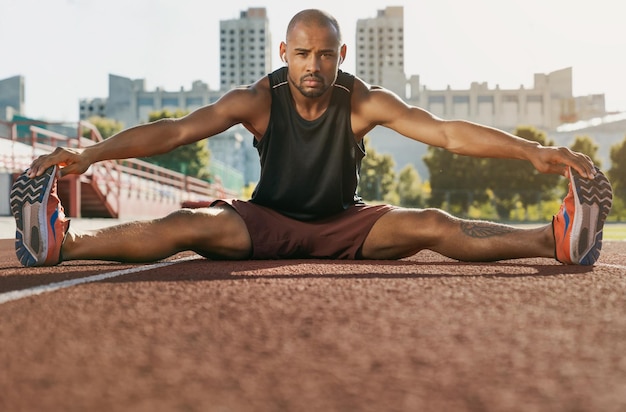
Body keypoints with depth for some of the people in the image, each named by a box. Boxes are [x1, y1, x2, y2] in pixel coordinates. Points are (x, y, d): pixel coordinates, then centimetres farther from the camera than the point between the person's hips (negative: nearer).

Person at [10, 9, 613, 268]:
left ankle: (557, 239, -25)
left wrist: (535, 153, -30)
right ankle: (60, 243, -35)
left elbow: (446, 131, -19)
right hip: (265, 224, -1)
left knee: (432, 226, -23)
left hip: (345, 226, 1)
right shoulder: (258, 100, -13)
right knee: (189, 226, -28)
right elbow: (178, 130, -21)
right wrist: (88, 154, -32)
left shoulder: (364, 102, -13)